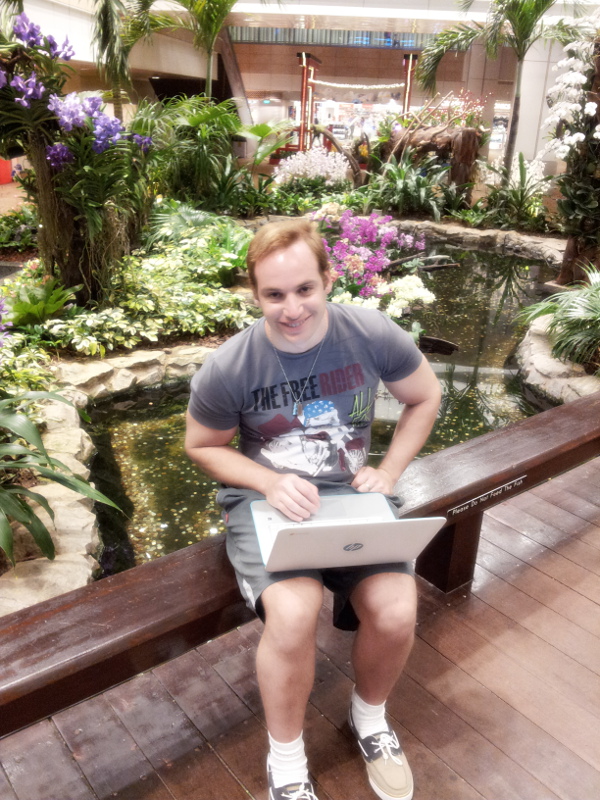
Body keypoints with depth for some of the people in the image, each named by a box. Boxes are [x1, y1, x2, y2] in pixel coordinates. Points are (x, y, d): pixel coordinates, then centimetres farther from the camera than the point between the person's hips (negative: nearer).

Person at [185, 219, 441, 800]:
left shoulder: (374, 334, -11)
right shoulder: (227, 369, -16)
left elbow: (425, 397, 6)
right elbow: (202, 446, 0)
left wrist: (388, 472, -5)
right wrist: (271, 483, -16)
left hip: (352, 492, 2)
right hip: (265, 497, -2)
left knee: (396, 614, -18)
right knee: (293, 613, -29)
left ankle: (370, 717, 20)